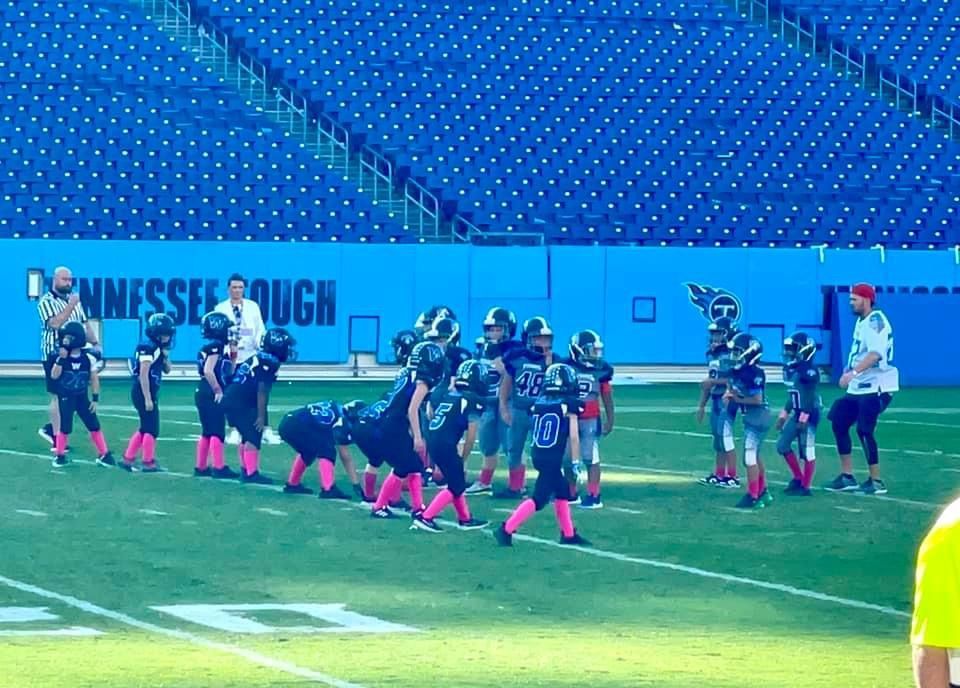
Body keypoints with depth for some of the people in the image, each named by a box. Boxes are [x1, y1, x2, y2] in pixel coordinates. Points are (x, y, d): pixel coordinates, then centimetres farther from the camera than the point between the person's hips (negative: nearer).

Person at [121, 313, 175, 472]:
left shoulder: (158, 348, 13)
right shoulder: (148, 347, -16)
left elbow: (167, 370, 20)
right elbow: (144, 374, -20)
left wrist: (165, 356, 0)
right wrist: (148, 398, -21)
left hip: (149, 392, 10)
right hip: (144, 392, -10)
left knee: (145, 428, 15)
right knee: (152, 429, -3)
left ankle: (128, 459, 19)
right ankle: (148, 463, 5)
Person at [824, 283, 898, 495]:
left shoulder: (876, 320, -16)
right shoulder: (861, 321, 13)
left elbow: (876, 353, -30)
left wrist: (853, 372, -37)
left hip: (875, 387, -10)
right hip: (858, 387, 10)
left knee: (864, 430, -11)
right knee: (839, 422, 10)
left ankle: (876, 481, 0)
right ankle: (847, 477, 18)